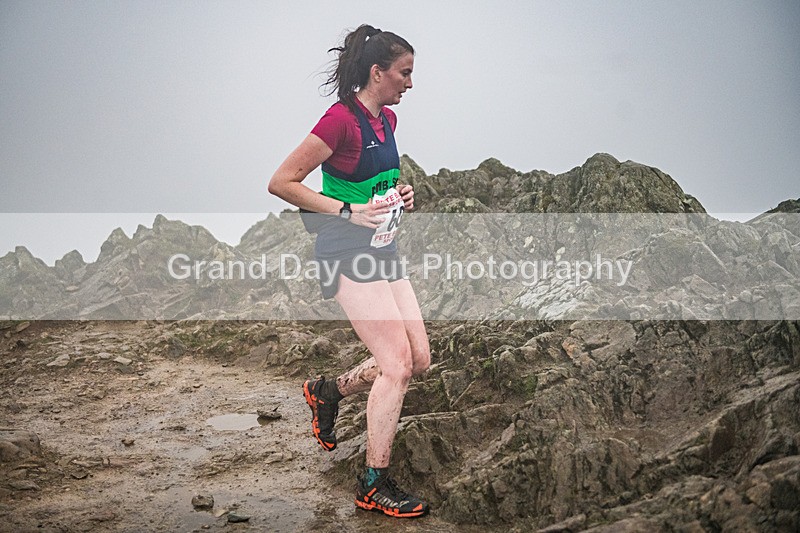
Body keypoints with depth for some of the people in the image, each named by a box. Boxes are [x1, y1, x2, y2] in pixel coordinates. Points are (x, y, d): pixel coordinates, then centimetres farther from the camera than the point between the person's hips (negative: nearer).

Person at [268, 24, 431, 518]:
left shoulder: (387, 119, 12)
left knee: (419, 358, 6)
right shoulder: (341, 119, -15)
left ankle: (328, 391, 27)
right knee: (397, 363, -11)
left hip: (382, 249, 9)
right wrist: (349, 211, -21)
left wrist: (399, 193, 7)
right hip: (347, 253, -9)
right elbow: (282, 182, -17)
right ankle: (374, 485, 0)